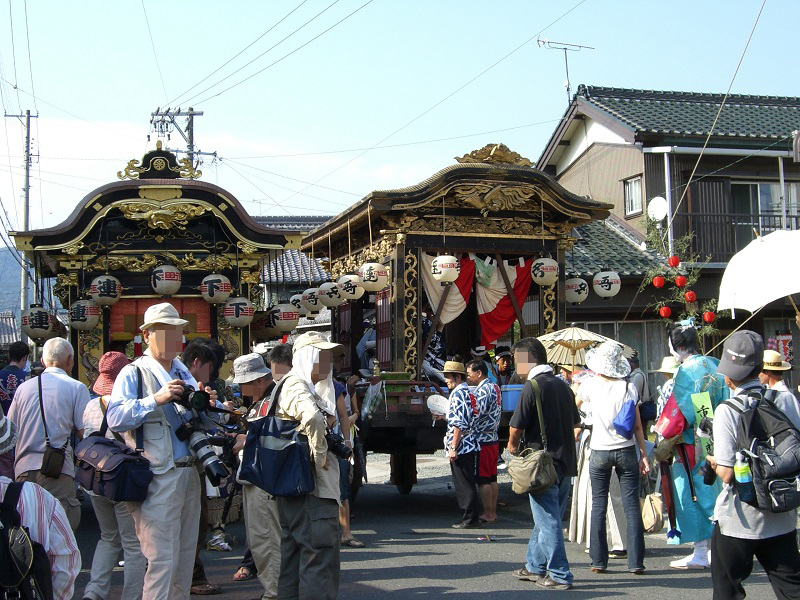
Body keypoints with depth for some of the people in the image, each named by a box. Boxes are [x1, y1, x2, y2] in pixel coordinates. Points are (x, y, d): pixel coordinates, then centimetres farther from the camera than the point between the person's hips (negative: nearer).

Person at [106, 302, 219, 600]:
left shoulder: (184, 373, 17)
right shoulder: (134, 374, -3)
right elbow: (115, 418, -17)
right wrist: (157, 400, -24)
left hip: (189, 474, 7)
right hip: (158, 478, -7)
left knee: (186, 554, 13)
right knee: (163, 559, -9)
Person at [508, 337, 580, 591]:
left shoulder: (532, 386, -13)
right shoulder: (563, 386, 10)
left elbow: (516, 427, -13)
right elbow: (576, 424, 19)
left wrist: (513, 446, 7)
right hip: (565, 463, 8)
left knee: (548, 522, -1)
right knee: (546, 519, 17)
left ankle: (560, 576, 2)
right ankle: (535, 566, 28)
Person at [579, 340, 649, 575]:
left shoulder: (590, 384, -4)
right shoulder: (628, 387, -3)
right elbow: (637, 426, -2)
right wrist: (644, 455, 4)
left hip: (600, 452, 0)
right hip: (626, 450, 1)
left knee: (598, 507, 7)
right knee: (631, 506, 4)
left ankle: (599, 561, 9)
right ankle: (636, 562, 4)